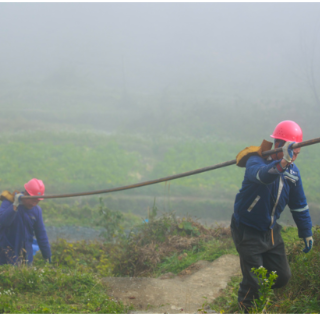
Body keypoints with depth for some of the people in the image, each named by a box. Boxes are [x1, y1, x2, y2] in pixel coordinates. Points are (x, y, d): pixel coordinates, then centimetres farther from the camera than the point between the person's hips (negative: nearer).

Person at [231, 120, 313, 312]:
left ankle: (260, 291, 37)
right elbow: (262, 175, -48)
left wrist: (307, 233, 13)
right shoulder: (257, 161, -22)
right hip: (248, 231, -6)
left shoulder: (293, 171, 0)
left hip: (271, 231, 7)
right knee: (253, 281, -4)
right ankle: (246, 307, 26)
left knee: (283, 277, 8)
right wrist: (283, 163, -67)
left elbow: (299, 205, 11)